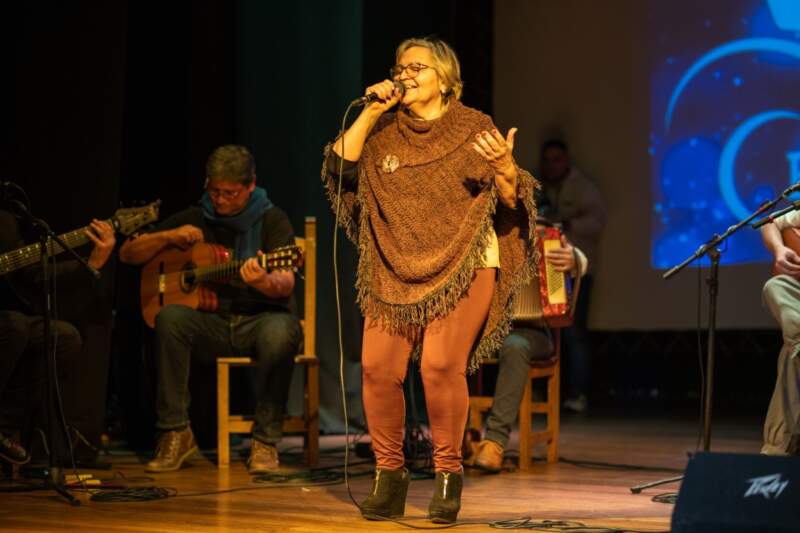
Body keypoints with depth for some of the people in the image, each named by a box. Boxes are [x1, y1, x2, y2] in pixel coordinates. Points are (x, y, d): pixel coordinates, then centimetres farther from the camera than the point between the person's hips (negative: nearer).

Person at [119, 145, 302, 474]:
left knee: (279, 333, -38)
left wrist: (264, 282, -42)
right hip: (212, 320, 3)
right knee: (169, 317, -29)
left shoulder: (271, 220, -2)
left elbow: (285, 285, -18)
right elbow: (128, 254, 10)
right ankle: (175, 432, -22)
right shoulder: (194, 219, 9)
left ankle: (265, 441, -24)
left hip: (262, 318, -3)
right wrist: (168, 237, -8)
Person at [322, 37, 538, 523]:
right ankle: (389, 474, 4)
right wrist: (370, 113, -3)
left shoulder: (475, 128, 2)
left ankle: (449, 474, -6)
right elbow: (339, 168, -1)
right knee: (377, 367, -13)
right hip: (396, 270, 3)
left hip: (464, 268, -3)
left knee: (441, 364, -22)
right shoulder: (384, 133, 12)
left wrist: (505, 168, -24)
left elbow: (511, 201, -3)